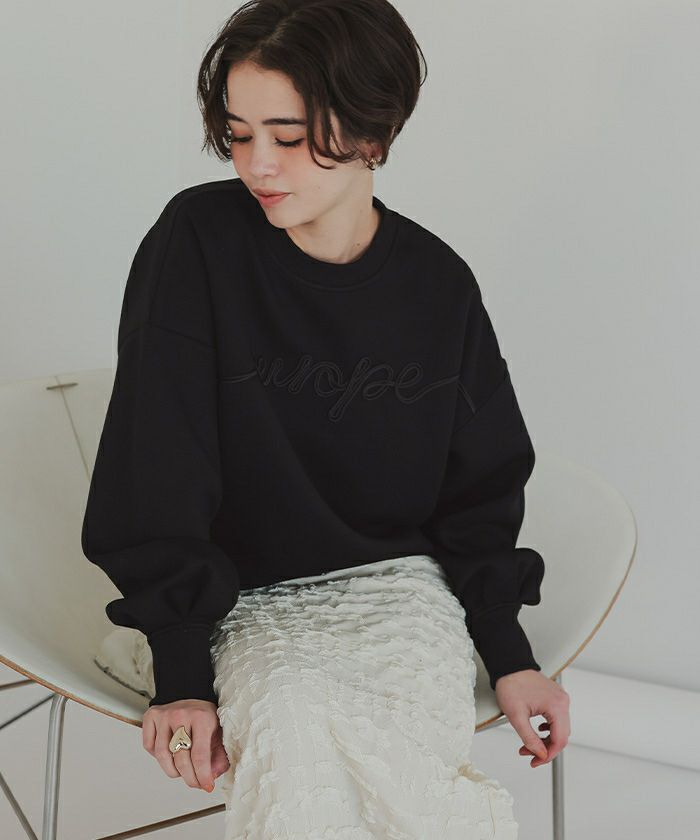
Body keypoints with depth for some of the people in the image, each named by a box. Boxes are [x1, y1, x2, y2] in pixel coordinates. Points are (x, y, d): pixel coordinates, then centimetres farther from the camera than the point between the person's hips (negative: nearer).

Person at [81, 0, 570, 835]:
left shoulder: (439, 284, -1)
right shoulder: (197, 241, -9)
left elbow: (476, 494, 10)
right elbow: (157, 475, -9)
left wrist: (510, 657, 0)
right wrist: (181, 675, -14)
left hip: (399, 584, 1)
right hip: (244, 599, -1)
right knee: (288, 727, -31)